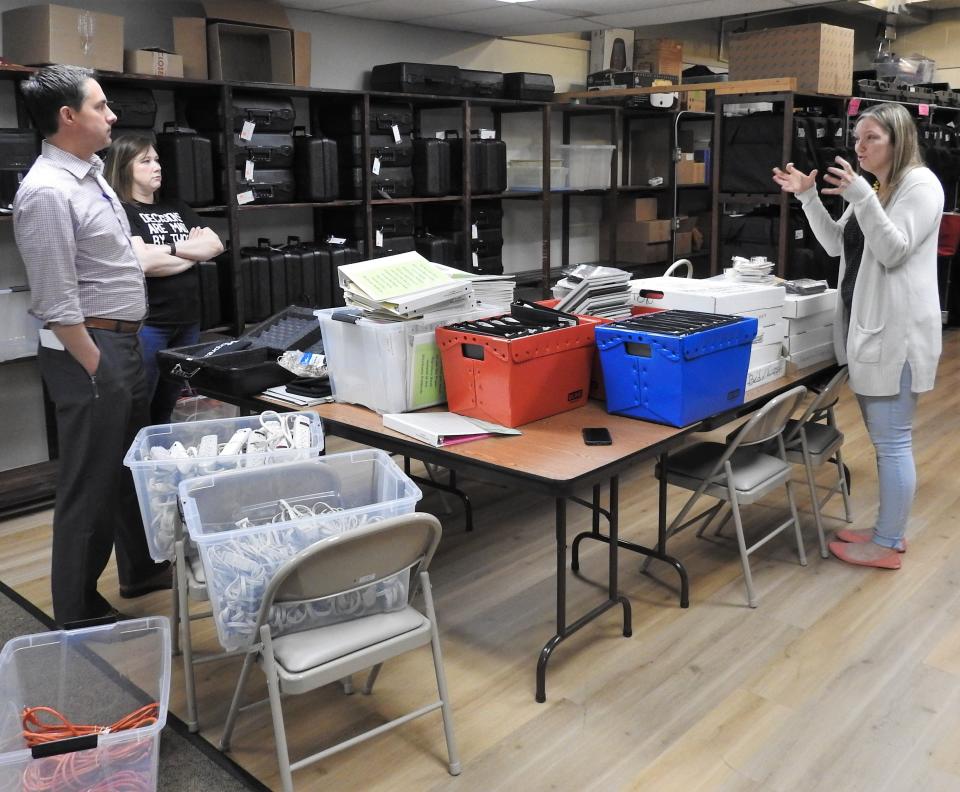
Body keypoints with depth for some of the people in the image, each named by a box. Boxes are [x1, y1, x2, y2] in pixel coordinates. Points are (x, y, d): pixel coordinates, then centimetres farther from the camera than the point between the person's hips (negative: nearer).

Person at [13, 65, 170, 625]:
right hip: (90, 349, -10)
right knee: (92, 485, 0)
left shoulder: (91, 174, 11)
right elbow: (56, 303, -22)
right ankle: (78, 615, 14)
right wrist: (96, 370, -20)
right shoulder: (48, 192, -20)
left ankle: (142, 569, 39)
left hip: (125, 341, 10)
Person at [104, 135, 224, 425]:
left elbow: (216, 245, 6)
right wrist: (194, 252, -5)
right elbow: (143, 262, -19)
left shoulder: (176, 208, 15)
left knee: (165, 412, 16)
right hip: (146, 324, -6)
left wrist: (171, 247, -8)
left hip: (187, 322, 7)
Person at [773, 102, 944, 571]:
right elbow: (836, 245, 16)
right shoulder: (874, 188, 18)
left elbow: (893, 251, -19)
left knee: (892, 441, -3)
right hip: (867, 326, 9)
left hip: (896, 332, -9)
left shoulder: (920, 184, -9)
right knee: (885, 440, 15)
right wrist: (808, 196, 6)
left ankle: (888, 545, 7)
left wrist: (859, 197, -29)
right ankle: (887, 530, 26)